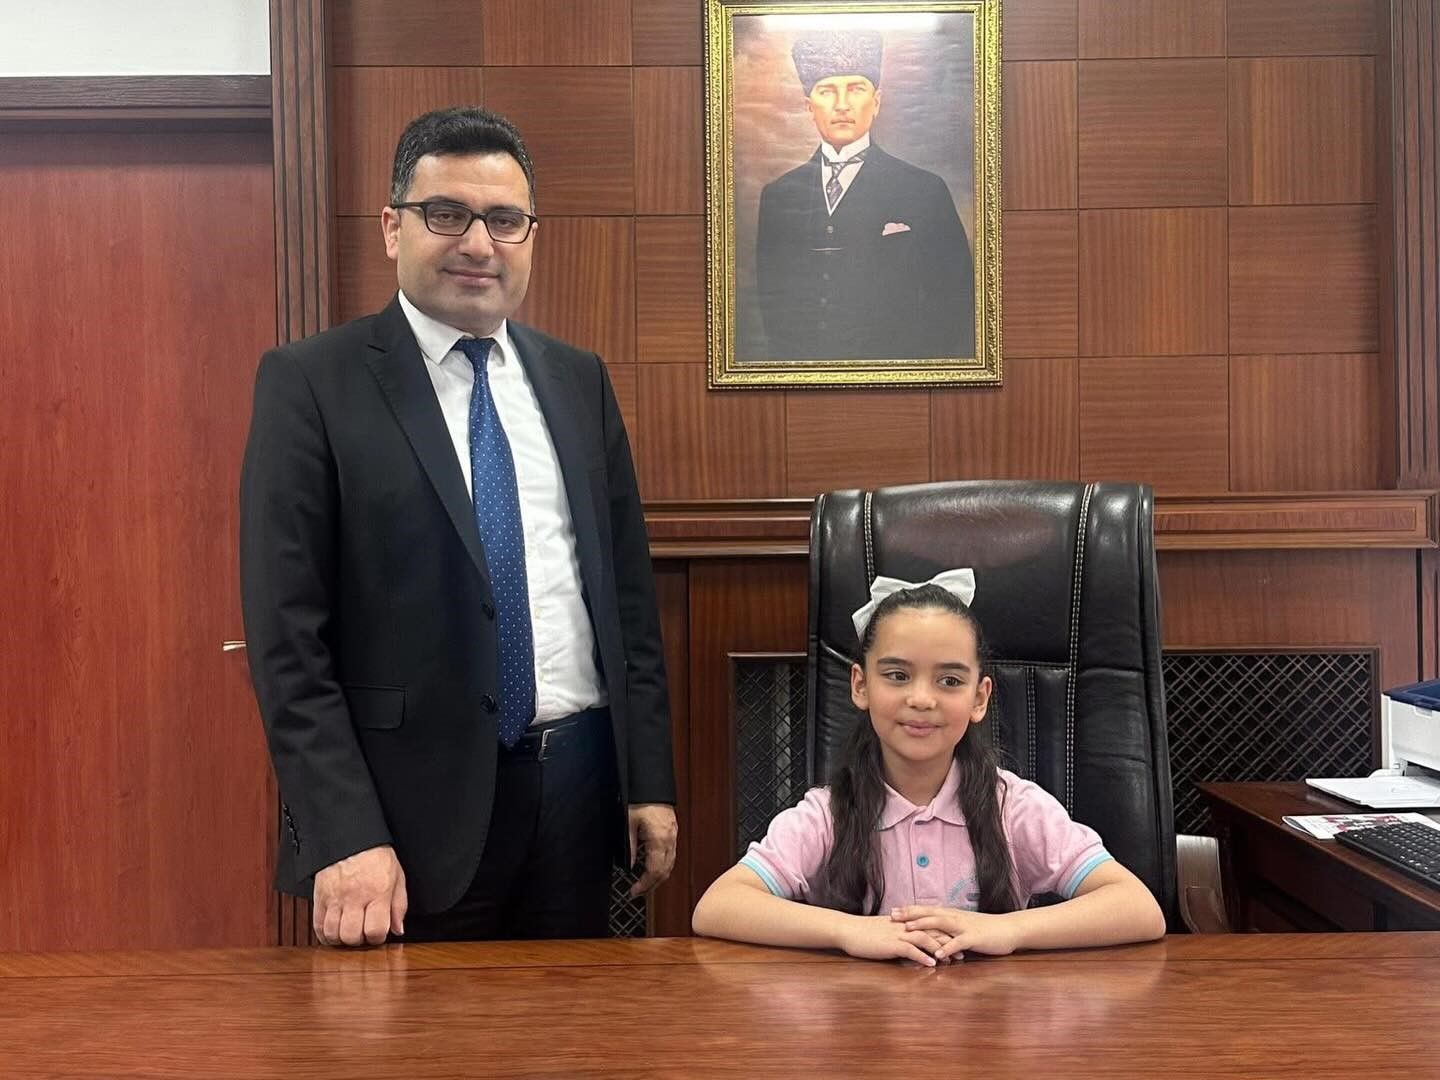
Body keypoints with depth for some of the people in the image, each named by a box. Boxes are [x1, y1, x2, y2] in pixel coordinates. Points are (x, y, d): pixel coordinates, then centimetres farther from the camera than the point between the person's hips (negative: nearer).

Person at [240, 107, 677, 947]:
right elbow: (287, 634, -10)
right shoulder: (312, 383, -6)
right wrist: (344, 837, -15)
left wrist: (651, 780, 7)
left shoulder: (578, 380, 9)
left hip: (579, 782, 5)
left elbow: (629, 592, 10)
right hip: (416, 801, -4)